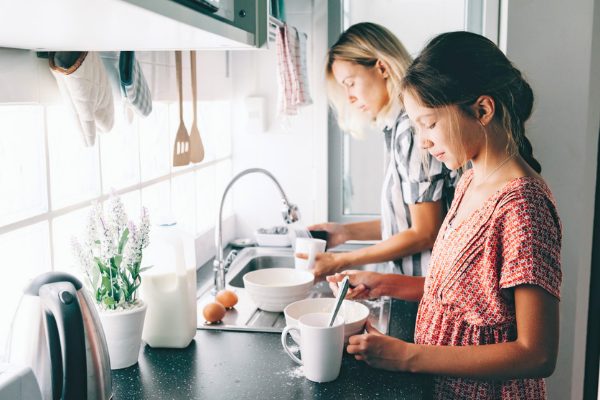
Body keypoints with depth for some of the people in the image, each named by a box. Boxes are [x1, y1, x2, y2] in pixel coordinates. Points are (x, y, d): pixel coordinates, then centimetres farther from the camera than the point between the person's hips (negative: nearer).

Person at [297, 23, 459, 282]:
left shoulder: (413, 129, -18)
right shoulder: (397, 127, 9)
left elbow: (425, 234, -18)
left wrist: (343, 261, -12)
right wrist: (347, 232, 10)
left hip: (427, 286, -8)